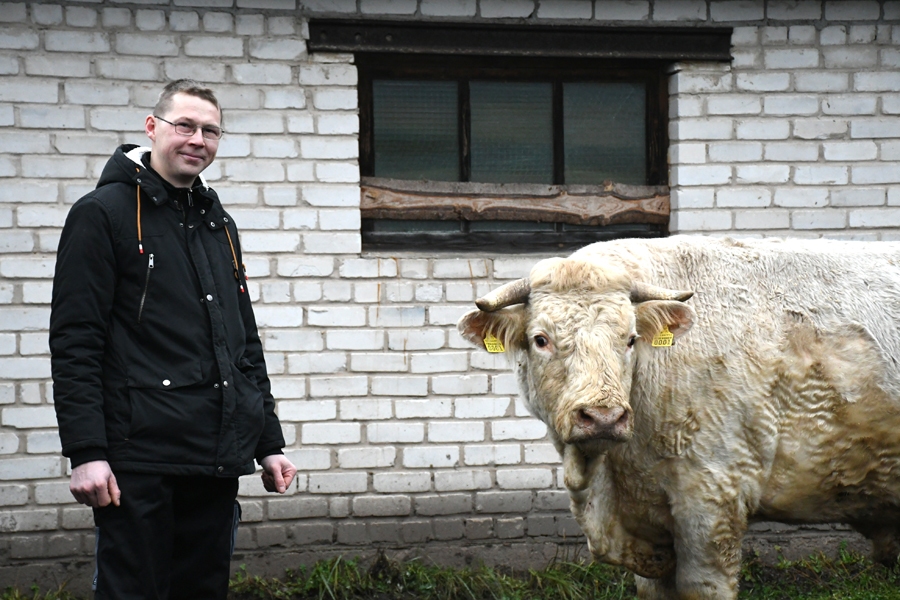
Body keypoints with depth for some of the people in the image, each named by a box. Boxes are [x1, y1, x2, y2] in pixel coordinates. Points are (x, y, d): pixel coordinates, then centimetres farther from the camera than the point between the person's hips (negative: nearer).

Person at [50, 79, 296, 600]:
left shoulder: (218, 223, 19)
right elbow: (75, 342, -10)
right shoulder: (103, 214, -3)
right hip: (141, 460, -7)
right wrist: (86, 452, -17)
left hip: (218, 460, 7)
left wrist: (269, 442, 18)